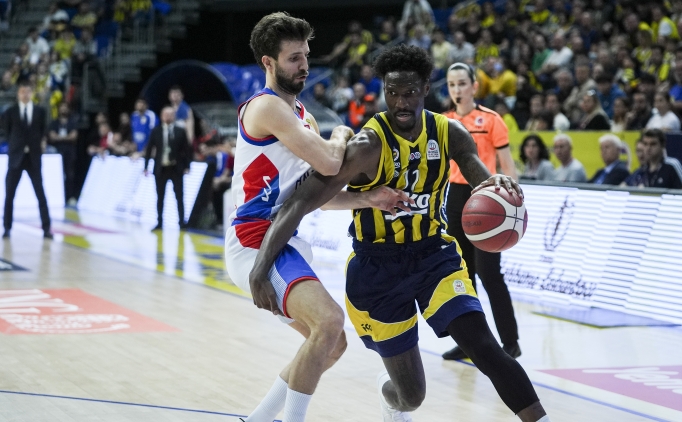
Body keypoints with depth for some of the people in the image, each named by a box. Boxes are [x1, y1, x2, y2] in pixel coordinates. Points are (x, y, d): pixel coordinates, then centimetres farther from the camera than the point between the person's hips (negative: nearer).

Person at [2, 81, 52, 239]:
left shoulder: (40, 112, 2)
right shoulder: (10, 112, 0)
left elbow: (43, 131, 10)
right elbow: (7, 132, 6)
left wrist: (39, 145, -1)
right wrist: (17, 146, 0)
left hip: (33, 157, 0)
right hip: (15, 157, 0)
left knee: (41, 195, -1)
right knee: (9, 195, 2)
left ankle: (46, 228, 1)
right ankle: (7, 228, 10)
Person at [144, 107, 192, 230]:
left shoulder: (180, 132, 0)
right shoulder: (156, 131, 2)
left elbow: (187, 150, 2)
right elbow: (149, 149, 4)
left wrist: (187, 166, -5)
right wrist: (146, 167, 0)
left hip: (176, 168, -1)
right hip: (160, 168, 1)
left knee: (179, 197, -1)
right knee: (160, 197, 6)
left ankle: (182, 222, 2)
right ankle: (159, 223, 13)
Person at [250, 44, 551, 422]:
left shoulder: (449, 134, -6)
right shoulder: (368, 146, -23)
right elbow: (299, 204, -26)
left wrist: (498, 185, -35)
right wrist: (259, 271, -35)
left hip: (436, 256, 3)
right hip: (378, 268, -3)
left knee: (484, 347, -18)